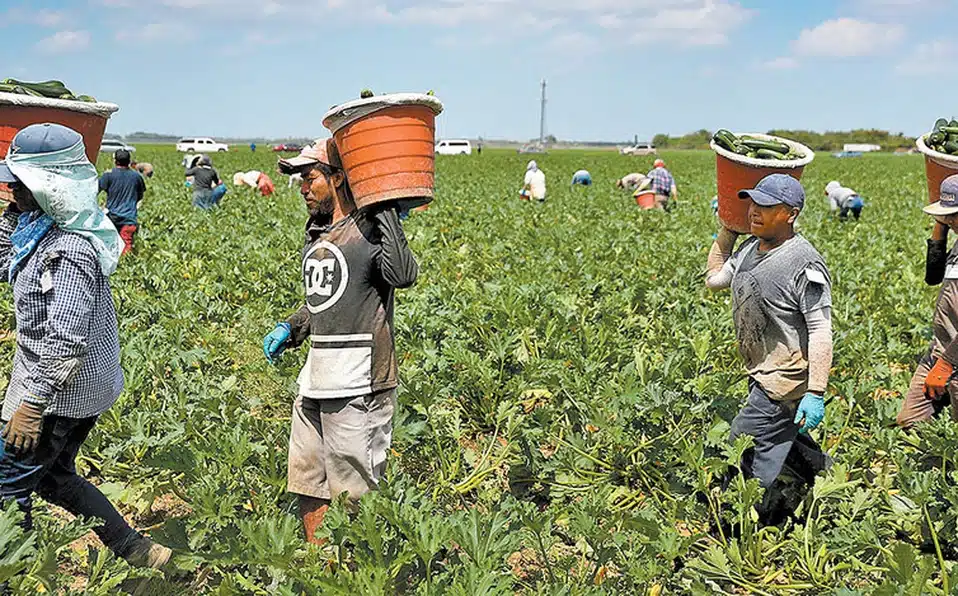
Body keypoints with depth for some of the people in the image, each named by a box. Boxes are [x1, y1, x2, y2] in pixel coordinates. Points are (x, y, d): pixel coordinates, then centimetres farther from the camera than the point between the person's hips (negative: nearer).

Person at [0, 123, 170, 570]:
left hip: (62, 390, -10)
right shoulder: (42, 226, 6)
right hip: (82, 388, 10)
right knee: (54, 477, 22)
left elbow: (66, 340, -29)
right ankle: (138, 553, 27)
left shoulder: (69, 249, -25)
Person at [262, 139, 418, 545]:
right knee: (306, 482, 18)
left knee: (355, 493, 2)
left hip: (358, 386, -9)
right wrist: (290, 328, 14)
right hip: (315, 381, 9)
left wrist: (384, 210, -24)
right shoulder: (315, 234, 17)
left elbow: (404, 275, -30)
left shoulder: (368, 230, -10)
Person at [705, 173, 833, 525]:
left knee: (743, 453, -6)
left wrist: (816, 393, -26)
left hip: (785, 381, -9)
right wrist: (727, 229, 15)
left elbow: (821, 331, -22)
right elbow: (714, 280, 21)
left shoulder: (804, 264, -21)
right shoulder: (750, 248, 5)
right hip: (762, 375, 9)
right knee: (786, 442, 24)